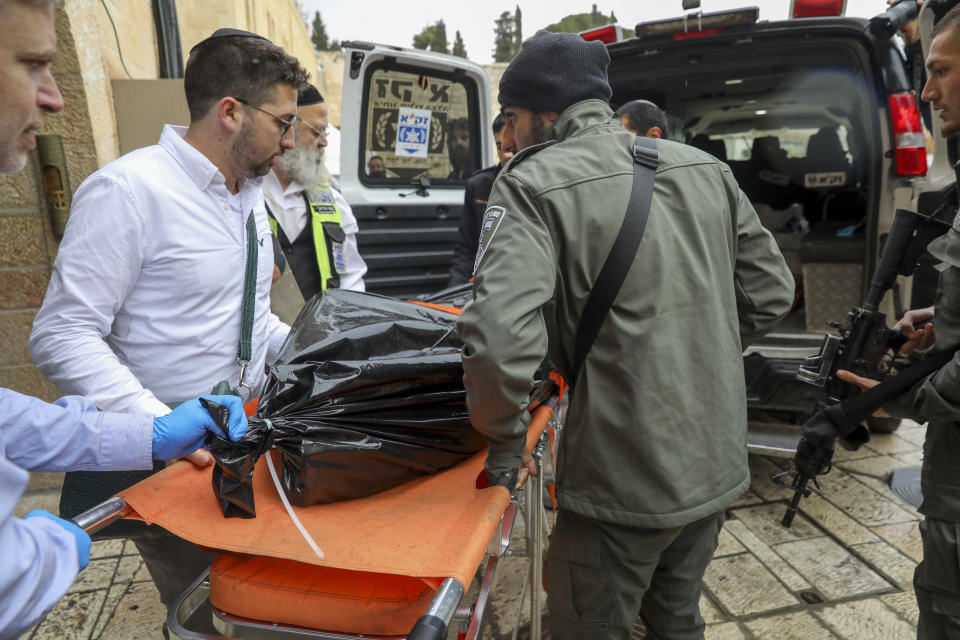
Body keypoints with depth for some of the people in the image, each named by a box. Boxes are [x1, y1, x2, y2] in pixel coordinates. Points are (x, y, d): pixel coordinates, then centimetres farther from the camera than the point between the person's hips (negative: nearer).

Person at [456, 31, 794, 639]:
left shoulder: (532, 184, -15)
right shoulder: (705, 167, 4)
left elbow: (500, 340, -29)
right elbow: (771, 292, 9)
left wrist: (506, 440, -11)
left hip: (624, 481, -6)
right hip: (718, 464, 7)